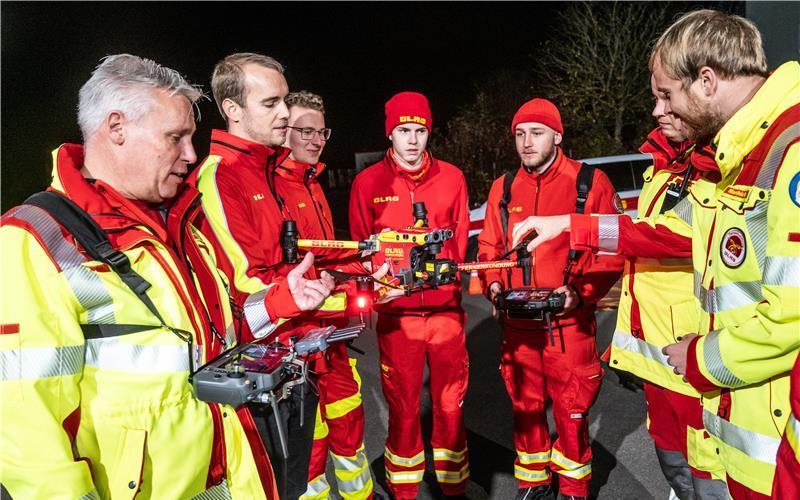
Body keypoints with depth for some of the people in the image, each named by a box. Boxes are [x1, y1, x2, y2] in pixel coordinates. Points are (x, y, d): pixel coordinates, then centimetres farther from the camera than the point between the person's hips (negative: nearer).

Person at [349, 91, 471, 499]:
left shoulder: (451, 178, 5)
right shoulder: (368, 182, 0)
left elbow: (460, 241, 9)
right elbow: (361, 248, 4)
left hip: (446, 309, 2)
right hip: (396, 313, -1)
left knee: (450, 404, 12)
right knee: (402, 408, 10)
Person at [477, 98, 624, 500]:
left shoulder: (590, 182, -4)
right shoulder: (503, 188, 7)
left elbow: (612, 251, -5)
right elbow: (489, 247, 13)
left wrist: (581, 293, -18)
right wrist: (494, 284, -5)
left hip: (569, 323, -3)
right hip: (516, 324, 4)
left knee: (571, 410, 7)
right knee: (525, 406, 16)